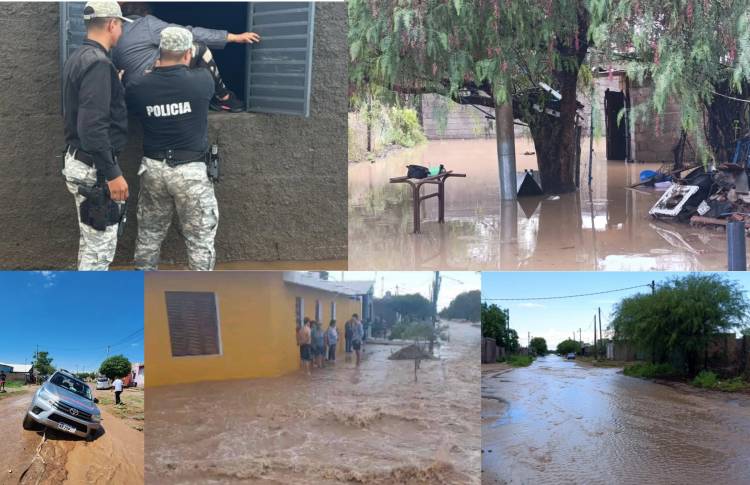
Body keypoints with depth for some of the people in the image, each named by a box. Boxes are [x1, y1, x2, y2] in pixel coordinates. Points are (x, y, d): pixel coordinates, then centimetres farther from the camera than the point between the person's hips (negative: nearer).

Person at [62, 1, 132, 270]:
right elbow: (93, 126, -26)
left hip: (77, 158, 10)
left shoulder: (77, 58, 12)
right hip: (94, 167, -10)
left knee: (90, 240, 20)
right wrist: (112, 174, -25)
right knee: (100, 246, -3)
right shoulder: (98, 63, -19)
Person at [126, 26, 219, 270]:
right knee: (200, 239, 6)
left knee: (149, 234, 19)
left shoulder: (138, 87, -5)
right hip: (190, 170, -4)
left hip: (153, 168, 4)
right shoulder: (201, 81, -12)